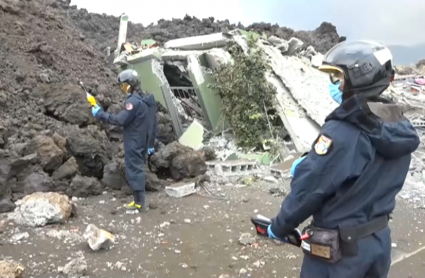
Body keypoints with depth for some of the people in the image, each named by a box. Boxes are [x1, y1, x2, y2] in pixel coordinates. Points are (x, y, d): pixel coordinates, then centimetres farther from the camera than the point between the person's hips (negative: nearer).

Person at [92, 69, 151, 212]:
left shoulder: (133, 101, -20)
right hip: (140, 141, 10)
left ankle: (140, 203, 1)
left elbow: (120, 120, -24)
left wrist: (100, 114, -17)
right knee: (137, 169, 15)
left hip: (133, 142, -10)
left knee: (134, 170, -4)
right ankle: (140, 200, 23)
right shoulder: (141, 99, 12)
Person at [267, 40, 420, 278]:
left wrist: (279, 228, -4)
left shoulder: (341, 132, -26)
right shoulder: (401, 127, -2)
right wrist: (311, 163, 10)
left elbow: (309, 190, -21)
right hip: (380, 238, 7)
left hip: (340, 247, -7)